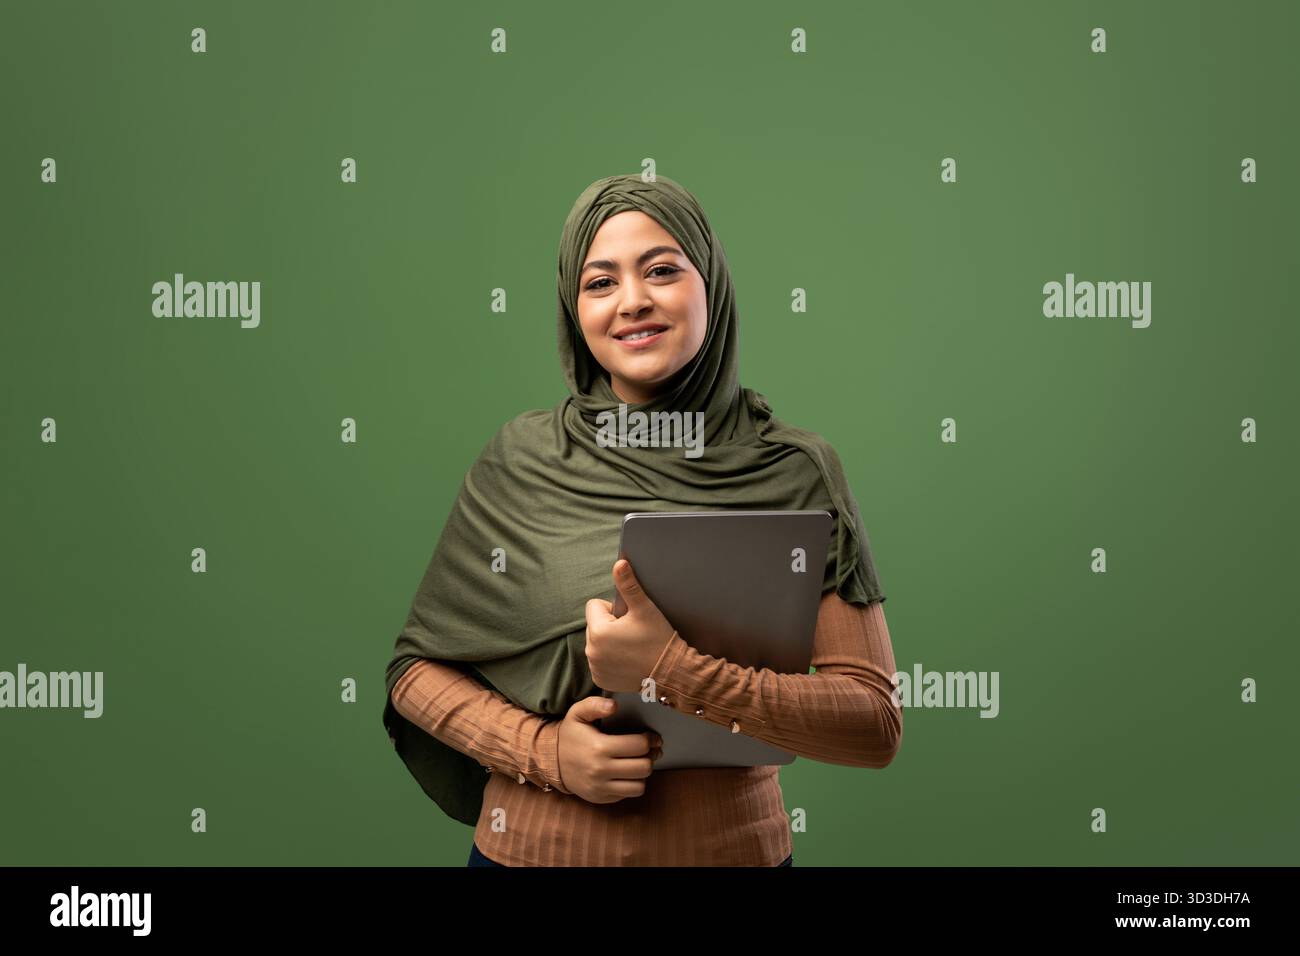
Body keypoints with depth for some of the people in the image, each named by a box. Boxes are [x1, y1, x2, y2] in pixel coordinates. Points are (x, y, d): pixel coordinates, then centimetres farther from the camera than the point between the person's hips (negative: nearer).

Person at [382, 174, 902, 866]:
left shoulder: (796, 471, -7)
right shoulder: (522, 459, -5)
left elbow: (877, 725, -12)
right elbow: (417, 666, 1)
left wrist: (678, 673, -23)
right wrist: (543, 748, -16)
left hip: (733, 844, 0)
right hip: (531, 844, 0)